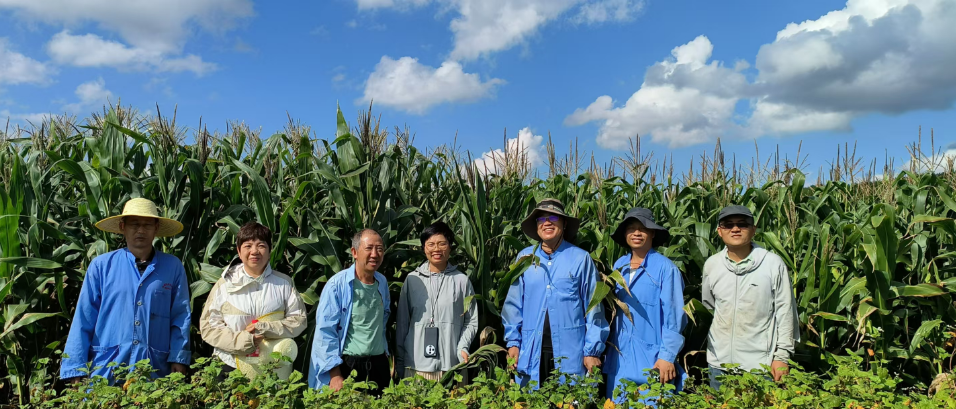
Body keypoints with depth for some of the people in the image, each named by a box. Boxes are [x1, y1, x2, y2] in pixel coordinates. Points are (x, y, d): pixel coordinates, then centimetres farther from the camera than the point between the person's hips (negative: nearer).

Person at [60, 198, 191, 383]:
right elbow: (83, 319, 3)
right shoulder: (101, 265, 3)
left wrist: (178, 359, -5)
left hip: (156, 370, 0)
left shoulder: (173, 267, 3)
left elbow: (180, 317, 3)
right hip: (106, 370, 0)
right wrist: (76, 369, -1)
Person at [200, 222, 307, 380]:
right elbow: (208, 326, 0)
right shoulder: (224, 284, 2)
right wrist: (242, 340, -15)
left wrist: (265, 328, -14)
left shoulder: (284, 283, 3)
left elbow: (299, 319, 1)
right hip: (231, 367, 0)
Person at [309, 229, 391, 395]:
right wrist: (335, 374, -15)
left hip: (378, 364, 6)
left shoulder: (382, 282, 7)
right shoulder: (337, 284, -12)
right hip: (347, 364, -5)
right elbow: (325, 331, -13)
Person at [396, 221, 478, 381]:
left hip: (452, 365, -1)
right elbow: (402, 323, 9)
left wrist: (463, 347, -8)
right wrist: (400, 361, 9)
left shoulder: (462, 281, 3)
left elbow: (471, 322, 7)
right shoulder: (412, 280, 5)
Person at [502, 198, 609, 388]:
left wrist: (593, 350, -3)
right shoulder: (524, 257, 7)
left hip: (570, 352, -2)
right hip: (531, 353, 2)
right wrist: (513, 341, 3)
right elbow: (514, 304, 8)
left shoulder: (580, 258, 0)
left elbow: (593, 307, 0)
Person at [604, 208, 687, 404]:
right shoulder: (619, 265, 7)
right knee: (618, 403, 12)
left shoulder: (665, 267, -10)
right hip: (620, 355, 5)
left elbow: (673, 316, -12)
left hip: (652, 356, -5)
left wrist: (667, 356, -14)